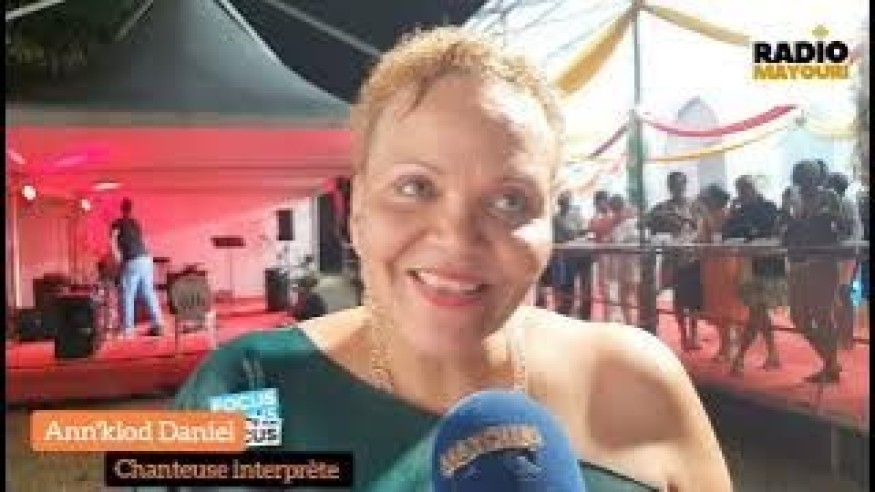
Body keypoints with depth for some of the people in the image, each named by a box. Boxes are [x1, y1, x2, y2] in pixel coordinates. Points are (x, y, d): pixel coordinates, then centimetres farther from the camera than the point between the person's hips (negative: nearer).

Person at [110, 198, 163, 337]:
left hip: (131, 262, -6)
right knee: (149, 294, 9)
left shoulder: (117, 223, 3)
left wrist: (118, 259, -6)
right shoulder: (136, 223, 21)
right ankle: (157, 325, 8)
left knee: (128, 296, 1)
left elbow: (112, 241, -11)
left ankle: (127, 329, 2)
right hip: (146, 259, 6)